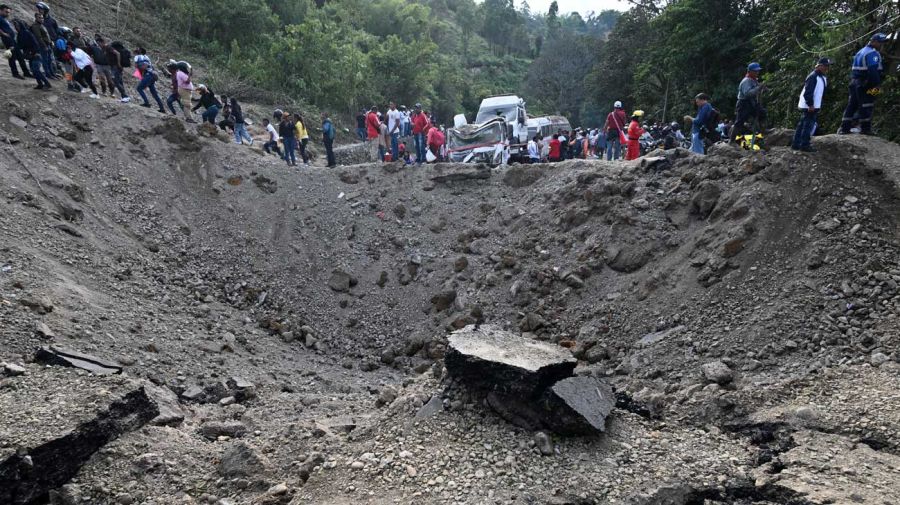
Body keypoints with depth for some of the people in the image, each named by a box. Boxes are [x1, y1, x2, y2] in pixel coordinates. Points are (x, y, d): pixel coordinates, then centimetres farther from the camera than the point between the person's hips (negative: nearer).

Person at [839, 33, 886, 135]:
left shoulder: (860, 52, 19)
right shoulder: (873, 53, -11)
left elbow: (853, 69, 20)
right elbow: (873, 70, -21)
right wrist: (877, 84, -20)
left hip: (854, 82, 9)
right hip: (866, 84, -9)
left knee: (852, 105, 9)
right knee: (866, 106, -3)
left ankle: (844, 128, 7)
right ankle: (865, 128, -1)